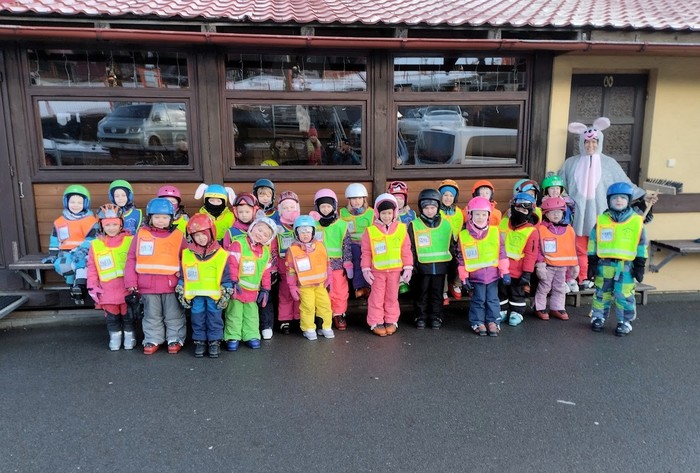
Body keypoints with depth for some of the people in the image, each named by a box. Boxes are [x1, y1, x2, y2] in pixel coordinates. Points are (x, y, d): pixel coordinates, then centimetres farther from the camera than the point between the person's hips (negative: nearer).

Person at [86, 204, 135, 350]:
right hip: (108, 289, 1)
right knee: (111, 315, 11)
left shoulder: (130, 240, -2)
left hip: (127, 287, -1)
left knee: (128, 313, 9)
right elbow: (92, 267, 7)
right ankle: (115, 336, 29)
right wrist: (92, 286, 2)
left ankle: (129, 335, 27)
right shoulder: (95, 244, 4)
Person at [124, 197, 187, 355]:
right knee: (152, 316, 14)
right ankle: (153, 340, 27)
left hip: (171, 284, -1)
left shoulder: (178, 236, 0)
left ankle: (175, 339, 22)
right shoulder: (141, 234, 1)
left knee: (173, 315, 9)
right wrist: (131, 281, -1)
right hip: (147, 285, 1)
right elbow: (131, 259, 3)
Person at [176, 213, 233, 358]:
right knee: (197, 320, 12)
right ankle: (200, 341, 26)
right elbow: (182, 276, 7)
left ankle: (214, 342, 20)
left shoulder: (221, 254, -5)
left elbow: (226, 277, -2)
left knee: (214, 319, 7)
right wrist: (181, 293, 5)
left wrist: (226, 294, -4)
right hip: (195, 295, 2)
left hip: (214, 295, -2)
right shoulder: (187, 254, 2)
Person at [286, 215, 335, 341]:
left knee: (325, 305, 7)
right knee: (308, 307, -3)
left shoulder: (320, 246, 1)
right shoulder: (293, 250, -9)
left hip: (320, 284, 4)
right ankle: (309, 329, 13)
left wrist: (328, 278, 10)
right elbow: (290, 269, -5)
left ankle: (325, 327, 22)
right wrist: (292, 286, -5)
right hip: (304, 286, -4)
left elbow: (327, 263, 10)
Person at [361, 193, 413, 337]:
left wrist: (408, 268, -1)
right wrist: (366, 270, -6)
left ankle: (391, 321, 26)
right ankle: (376, 322, 17)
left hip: (395, 270, 1)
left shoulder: (401, 229, -3)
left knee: (392, 297, 14)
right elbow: (366, 252, -2)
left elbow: (406, 250, 1)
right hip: (377, 271, -1)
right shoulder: (370, 230, -6)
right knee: (377, 297, 7)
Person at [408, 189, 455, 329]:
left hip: (440, 265, 2)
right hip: (422, 266, -2)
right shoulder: (414, 225, -2)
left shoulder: (446, 225, 5)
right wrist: (412, 263, -7)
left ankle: (436, 317, 22)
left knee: (437, 293, 11)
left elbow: (451, 245, 12)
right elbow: (410, 247, -1)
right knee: (421, 293, 8)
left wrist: (452, 262, 9)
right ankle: (421, 317, 20)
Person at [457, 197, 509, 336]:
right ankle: (478, 323, 20)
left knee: (492, 299, 11)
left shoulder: (496, 232, -2)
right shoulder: (464, 235, -6)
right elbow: (461, 258, -2)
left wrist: (505, 272, -1)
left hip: (493, 273, 1)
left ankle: (493, 322, 22)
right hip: (476, 275, -1)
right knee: (478, 300, 8)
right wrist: (464, 277, -2)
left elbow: (502, 253, 2)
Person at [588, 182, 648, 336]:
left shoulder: (637, 221, 1)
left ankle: (625, 321, 18)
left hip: (626, 266, -1)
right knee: (602, 293, 11)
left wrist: (640, 266, 3)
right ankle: (598, 318, 26)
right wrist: (592, 264, 2)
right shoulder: (601, 220, 1)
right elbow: (593, 243, 5)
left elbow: (641, 246, 5)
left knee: (624, 295, 3)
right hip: (604, 264, 1)